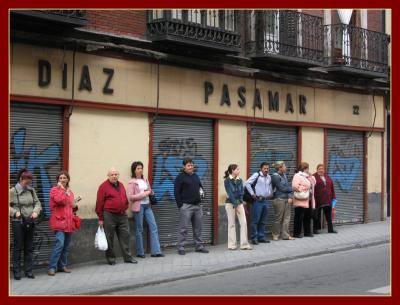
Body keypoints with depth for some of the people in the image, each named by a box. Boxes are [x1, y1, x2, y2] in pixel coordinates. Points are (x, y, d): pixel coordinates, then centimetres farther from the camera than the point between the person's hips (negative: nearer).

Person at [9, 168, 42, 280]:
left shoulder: (31, 190, 7)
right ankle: (16, 271, 7)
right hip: (18, 222, -4)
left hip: (30, 222, 4)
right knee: (18, 247, 0)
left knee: (29, 247, 8)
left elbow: (37, 203, 12)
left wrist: (36, 211, -6)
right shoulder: (12, 191, -6)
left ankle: (29, 271, 15)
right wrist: (15, 212, -18)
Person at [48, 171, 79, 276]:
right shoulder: (55, 190, -1)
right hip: (59, 221, -7)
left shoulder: (70, 191, 19)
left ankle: (62, 266, 19)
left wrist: (75, 206, 8)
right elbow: (59, 200, -22)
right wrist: (62, 189, -10)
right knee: (60, 244, -17)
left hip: (69, 222, 7)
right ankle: (52, 267, -13)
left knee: (66, 246, 10)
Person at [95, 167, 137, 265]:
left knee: (125, 235, 5)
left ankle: (127, 257, 11)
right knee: (109, 238, 1)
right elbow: (99, 203, -8)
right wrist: (100, 218, -9)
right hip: (109, 216, -6)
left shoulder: (121, 185, 13)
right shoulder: (104, 186, -6)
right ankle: (110, 258, 11)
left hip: (122, 215, 6)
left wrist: (125, 209, 14)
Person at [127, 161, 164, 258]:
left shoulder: (145, 180, 13)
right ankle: (140, 252, 11)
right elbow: (130, 197, -12)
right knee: (139, 229, 0)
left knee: (154, 227, -2)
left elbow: (150, 191, 24)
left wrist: (149, 192, 0)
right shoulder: (132, 182, -5)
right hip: (138, 206, -6)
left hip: (147, 205, 6)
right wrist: (143, 194, -14)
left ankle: (156, 251, -1)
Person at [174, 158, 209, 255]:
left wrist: (201, 190, 6)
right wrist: (180, 205, -13)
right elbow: (176, 192, -7)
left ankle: (199, 246, 16)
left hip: (197, 205, 6)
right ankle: (180, 247, -1)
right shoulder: (180, 177, -3)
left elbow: (200, 186, 31)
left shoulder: (196, 176, 17)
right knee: (183, 228, -6)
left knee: (198, 228, 9)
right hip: (186, 206, -6)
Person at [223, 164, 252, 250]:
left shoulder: (239, 180, 9)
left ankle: (244, 244, -3)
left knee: (244, 223, -5)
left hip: (239, 202, 4)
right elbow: (230, 193, -11)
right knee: (232, 224, 0)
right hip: (230, 203, -4)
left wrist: (239, 204, -7)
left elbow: (241, 192, 5)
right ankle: (232, 245, 6)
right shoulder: (227, 181, -6)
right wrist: (235, 205, -15)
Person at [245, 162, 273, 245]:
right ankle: (254, 238, 0)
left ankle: (261, 237, 17)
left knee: (263, 221, 10)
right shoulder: (256, 175, -7)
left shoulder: (269, 177, 13)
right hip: (258, 201, -7)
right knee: (255, 220, -5)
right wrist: (252, 194, -12)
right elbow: (247, 183, -12)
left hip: (266, 200, 7)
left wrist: (271, 193, 17)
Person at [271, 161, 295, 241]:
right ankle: (275, 235, 10)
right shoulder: (275, 176, -9)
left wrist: (290, 197, -4)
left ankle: (285, 235, 11)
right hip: (279, 199, -7)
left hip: (287, 199, 7)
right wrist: (290, 189, 1)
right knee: (278, 218, -1)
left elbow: (288, 186, 10)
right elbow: (282, 188, -13)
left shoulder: (284, 175, 14)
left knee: (287, 218, 6)